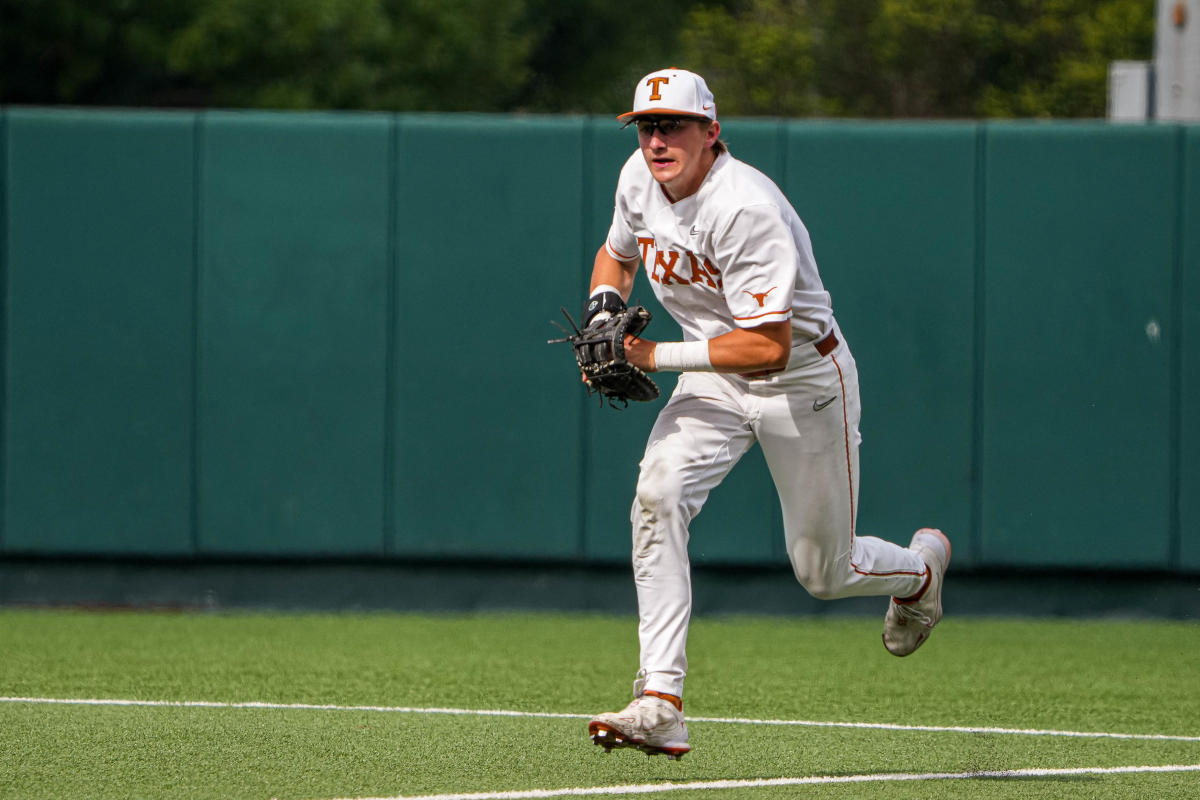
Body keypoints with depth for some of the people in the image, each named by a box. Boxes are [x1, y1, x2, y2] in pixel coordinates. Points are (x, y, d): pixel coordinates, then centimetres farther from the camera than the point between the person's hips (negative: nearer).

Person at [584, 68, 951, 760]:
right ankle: (661, 704, -27)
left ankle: (921, 566, 44)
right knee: (658, 497, -23)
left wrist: (658, 357, -32)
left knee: (825, 572, 6)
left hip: (804, 381, -6)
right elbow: (618, 253, 16)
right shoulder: (640, 178, -7)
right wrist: (604, 308, -6)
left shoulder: (744, 209, -32)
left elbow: (768, 347, -35)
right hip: (714, 384, 6)